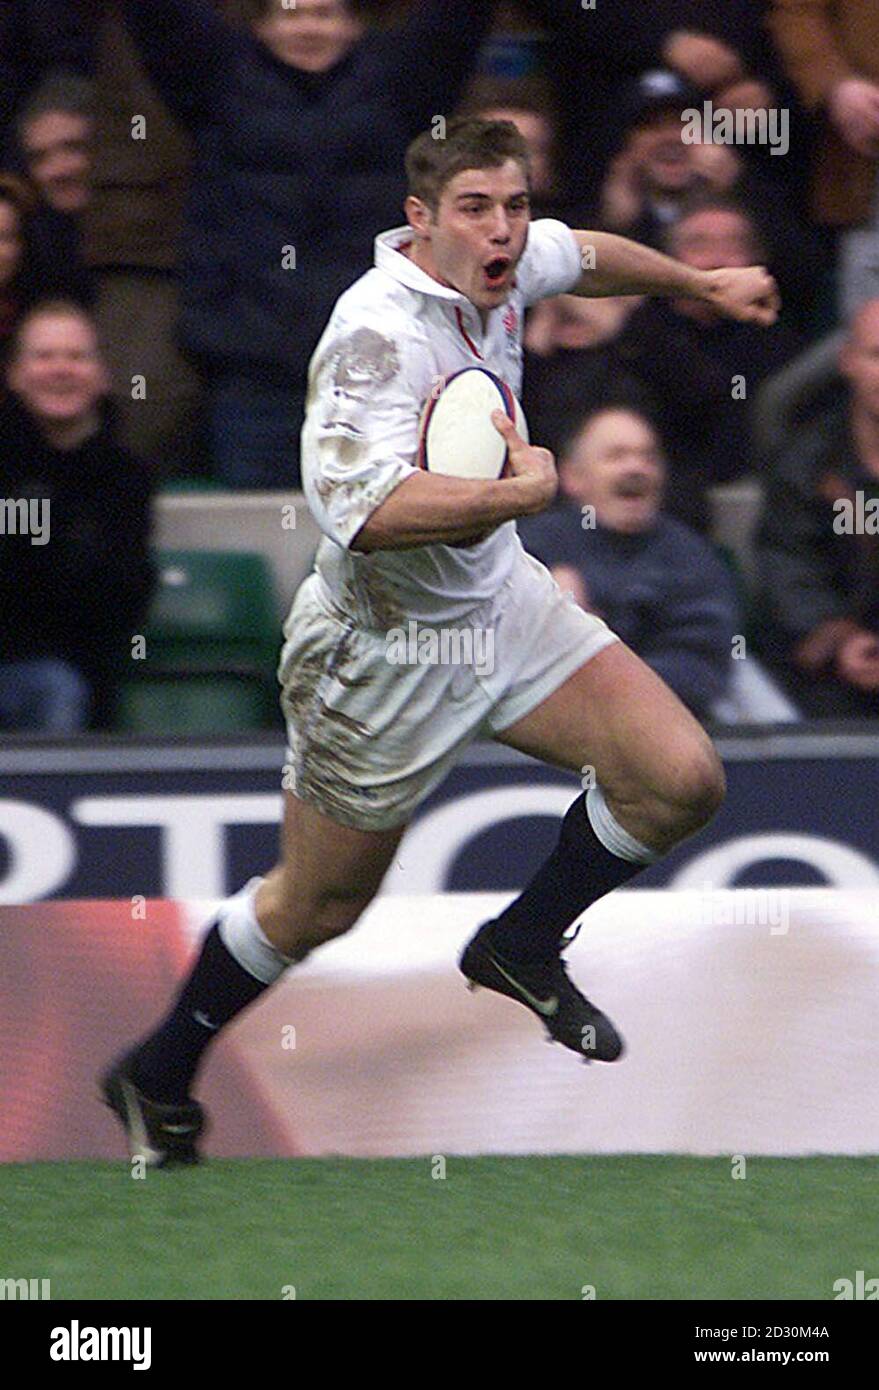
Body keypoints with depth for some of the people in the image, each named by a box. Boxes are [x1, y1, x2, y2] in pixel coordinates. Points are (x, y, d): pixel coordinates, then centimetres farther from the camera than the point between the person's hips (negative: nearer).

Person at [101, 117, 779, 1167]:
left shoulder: (496, 268, -6)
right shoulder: (379, 333, -31)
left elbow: (582, 254, 21)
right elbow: (365, 507, -46)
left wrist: (703, 283, 35)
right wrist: (525, 489, -37)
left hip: (499, 606, 7)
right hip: (382, 652, -7)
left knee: (680, 781, -7)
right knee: (315, 908, 8)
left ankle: (523, 945, 18)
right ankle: (157, 1082, 32)